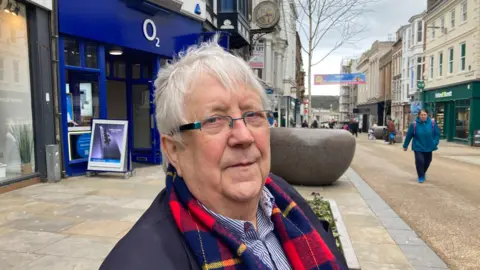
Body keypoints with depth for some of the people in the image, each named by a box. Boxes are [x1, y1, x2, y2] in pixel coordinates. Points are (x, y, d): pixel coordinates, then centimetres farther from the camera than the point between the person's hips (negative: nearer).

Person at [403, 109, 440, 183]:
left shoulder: (432, 123, -7)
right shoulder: (414, 124, -13)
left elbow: (437, 133, 3)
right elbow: (409, 135, -4)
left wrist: (435, 143, -6)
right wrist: (405, 146, 3)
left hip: (428, 147, 3)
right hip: (418, 147, -3)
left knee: (427, 161, 14)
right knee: (419, 161, -13)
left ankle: (423, 173, 41)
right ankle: (421, 177, 6)